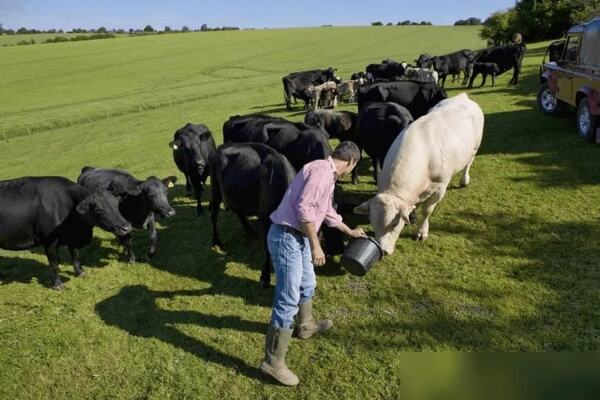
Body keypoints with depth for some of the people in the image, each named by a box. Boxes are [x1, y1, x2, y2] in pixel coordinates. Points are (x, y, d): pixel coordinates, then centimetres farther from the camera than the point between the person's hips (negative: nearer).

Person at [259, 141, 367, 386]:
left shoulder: (328, 175, 17)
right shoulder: (323, 169, -15)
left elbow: (328, 213, 32)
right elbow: (304, 207, -25)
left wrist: (350, 231, 46)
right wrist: (315, 245, -19)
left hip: (298, 238, 10)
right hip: (287, 238, -10)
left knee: (307, 285, 27)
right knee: (288, 299, -6)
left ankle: (306, 326, 51)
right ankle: (273, 362, 3)